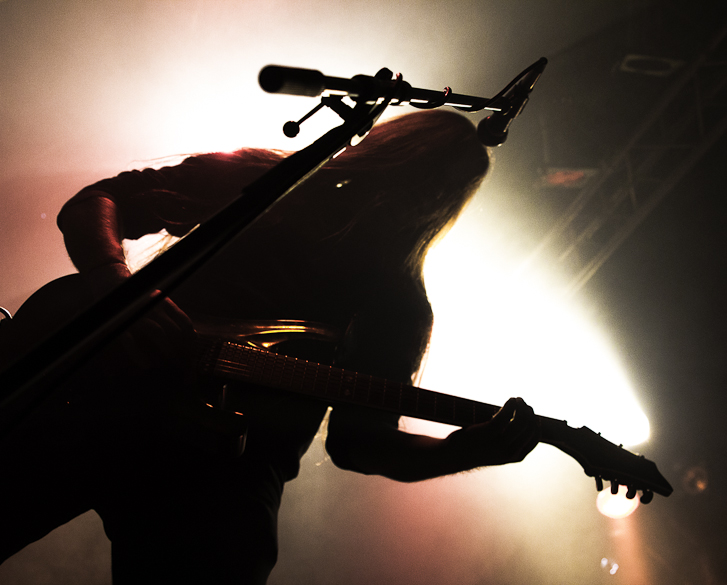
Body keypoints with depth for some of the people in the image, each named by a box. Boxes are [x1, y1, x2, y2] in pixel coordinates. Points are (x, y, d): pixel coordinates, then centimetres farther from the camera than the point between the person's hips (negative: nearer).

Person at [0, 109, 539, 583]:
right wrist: (116, 286, -17)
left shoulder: (399, 309, 7)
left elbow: (356, 436, 7)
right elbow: (94, 203, 4)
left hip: (227, 465, 0)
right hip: (102, 400, 1)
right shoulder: (258, 178, 5)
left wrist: (460, 450, -12)